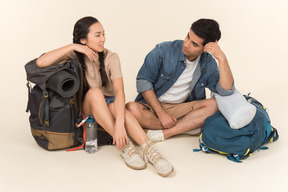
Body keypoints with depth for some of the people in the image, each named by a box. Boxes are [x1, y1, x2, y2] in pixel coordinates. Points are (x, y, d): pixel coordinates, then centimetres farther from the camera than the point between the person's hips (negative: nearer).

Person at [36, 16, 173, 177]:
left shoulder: (110, 58, -9)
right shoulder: (74, 55, -7)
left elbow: (119, 90, -25)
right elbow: (41, 63, -23)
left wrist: (119, 123, -41)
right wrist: (72, 47, -27)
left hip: (108, 105, 0)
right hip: (86, 109, 0)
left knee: (116, 106, -36)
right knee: (94, 92, -33)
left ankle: (149, 149, -45)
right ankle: (124, 146, -38)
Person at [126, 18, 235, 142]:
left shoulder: (208, 63, -2)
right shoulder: (163, 50, -11)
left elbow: (226, 91, -14)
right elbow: (143, 81, -11)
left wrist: (222, 58, -24)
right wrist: (161, 113, -16)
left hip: (180, 109, 2)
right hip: (152, 105, -1)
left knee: (212, 105, -23)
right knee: (131, 109, -33)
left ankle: (164, 133, -26)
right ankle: (187, 126, -19)